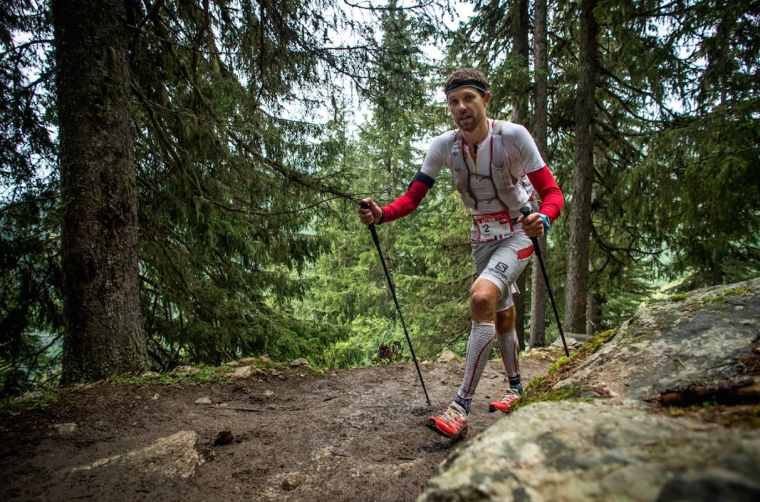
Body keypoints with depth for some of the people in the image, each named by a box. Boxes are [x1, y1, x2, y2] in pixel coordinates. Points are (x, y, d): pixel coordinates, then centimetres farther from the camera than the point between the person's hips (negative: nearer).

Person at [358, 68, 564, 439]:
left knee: (482, 297, -29)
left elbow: (552, 192, -20)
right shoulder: (444, 146, -9)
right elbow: (412, 198, -11)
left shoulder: (512, 136, -20)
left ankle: (461, 407, -23)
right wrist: (381, 214, -31)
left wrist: (543, 220, -42)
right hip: (481, 238, 5)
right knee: (502, 315, 18)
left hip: (517, 234, -5)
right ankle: (515, 388, 41)